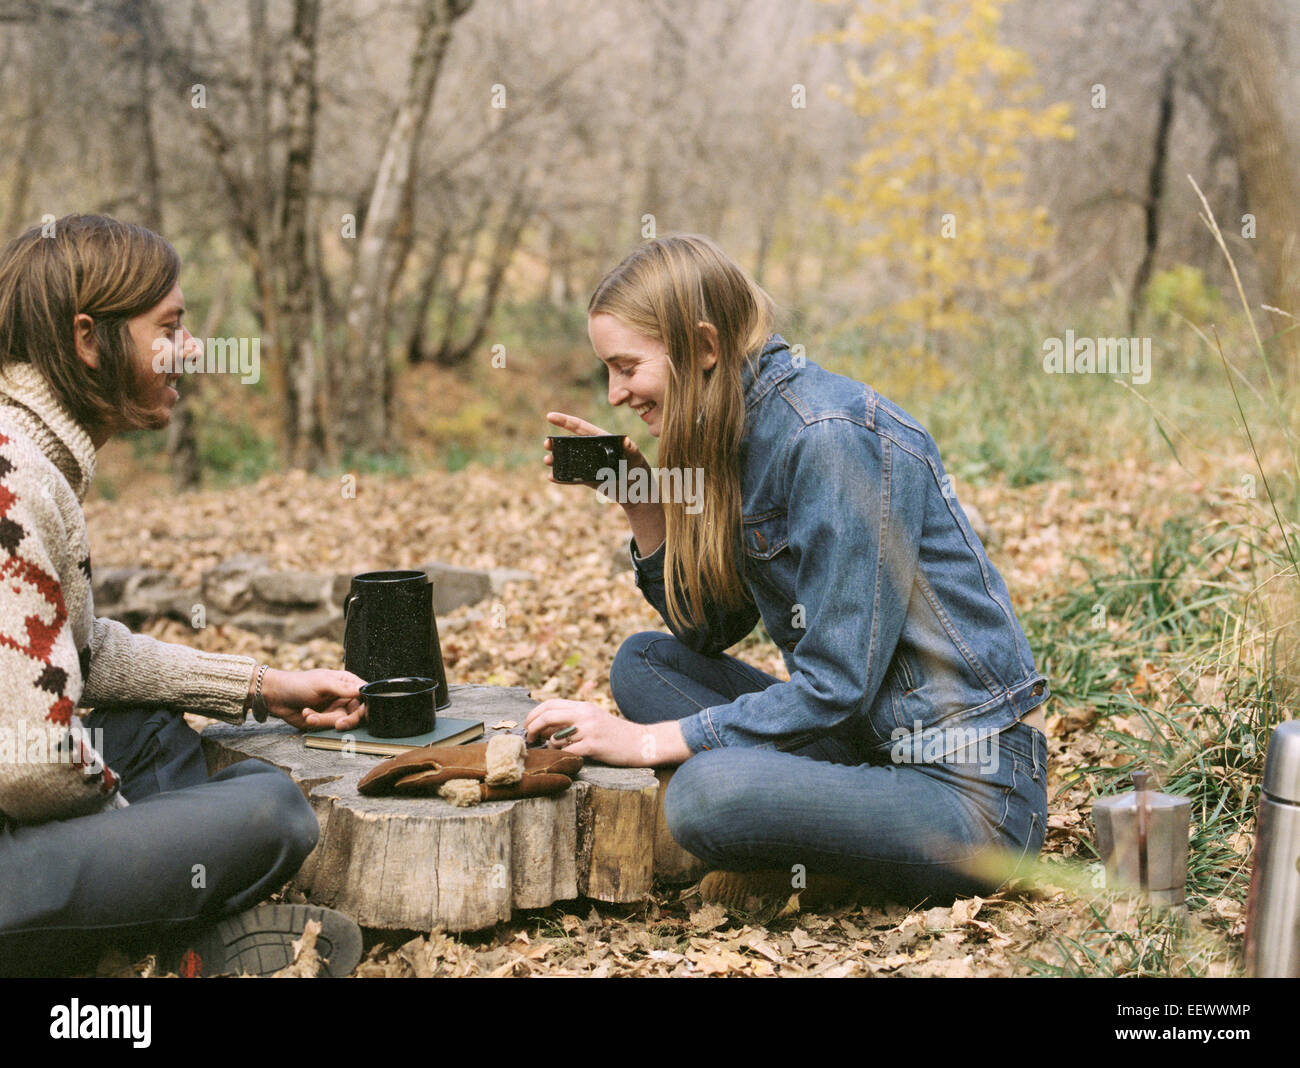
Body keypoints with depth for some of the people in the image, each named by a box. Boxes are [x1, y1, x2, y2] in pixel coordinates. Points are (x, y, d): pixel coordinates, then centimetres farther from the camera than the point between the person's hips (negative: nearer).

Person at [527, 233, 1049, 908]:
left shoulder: (834, 438, -20)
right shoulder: (740, 432, 7)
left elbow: (834, 686, -22)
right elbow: (708, 630, 15)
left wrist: (648, 741, -17)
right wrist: (639, 504, 2)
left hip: (971, 785, -9)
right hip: (869, 743, 9)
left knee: (706, 794, -30)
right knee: (643, 663, 7)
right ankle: (831, 844, -4)